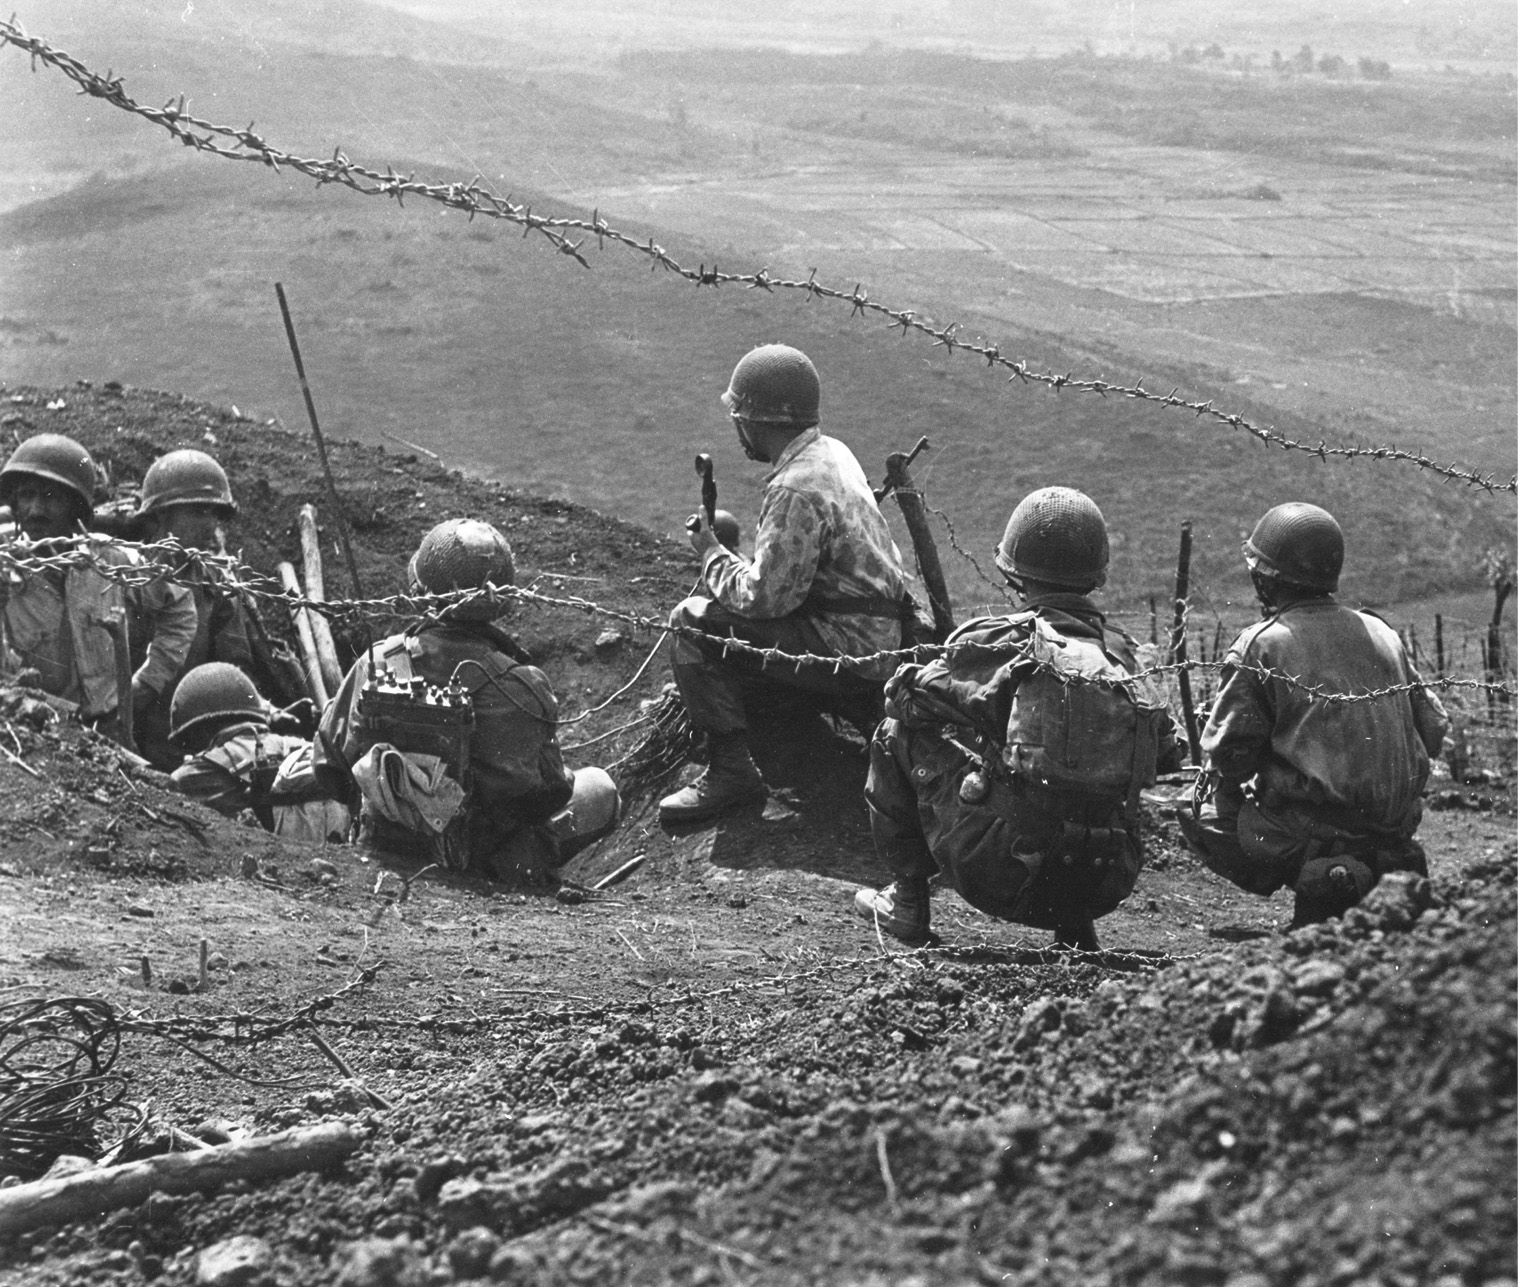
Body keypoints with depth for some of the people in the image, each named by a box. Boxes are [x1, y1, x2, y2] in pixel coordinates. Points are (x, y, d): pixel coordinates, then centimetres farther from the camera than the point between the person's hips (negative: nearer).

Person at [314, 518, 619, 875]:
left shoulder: (377, 663, -16)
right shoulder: (517, 685, -27)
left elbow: (330, 768, -4)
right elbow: (546, 792, -16)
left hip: (387, 836, 3)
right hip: (478, 847, -3)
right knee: (599, 789, 14)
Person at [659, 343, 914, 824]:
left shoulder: (797, 491, -23)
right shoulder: (832, 452, 9)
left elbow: (766, 596, -22)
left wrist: (713, 554, -5)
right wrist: (726, 554, 12)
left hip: (849, 657, -10)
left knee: (693, 624, -13)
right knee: (715, 601, 22)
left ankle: (731, 770, -15)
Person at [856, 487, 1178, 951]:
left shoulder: (1000, 642, -5)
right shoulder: (1122, 655, 6)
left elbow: (906, 693, 5)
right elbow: (1166, 754, 10)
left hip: (1000, 875, -4)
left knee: (899, 734, 12)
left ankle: (908, 900, 19)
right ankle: (1075, 929, 23)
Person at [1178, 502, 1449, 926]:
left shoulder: (1260, 646, -8)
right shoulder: (1382, 634, 9)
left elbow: (1227, 752, -7)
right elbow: (1433, 731, 13)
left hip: (1304, 835, -6)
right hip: (1395, 826, 6)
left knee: (1203, 811, 10)